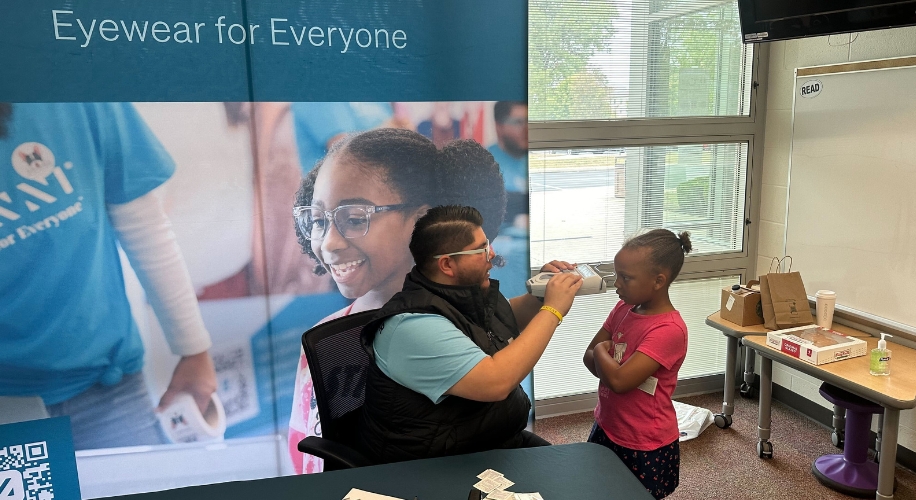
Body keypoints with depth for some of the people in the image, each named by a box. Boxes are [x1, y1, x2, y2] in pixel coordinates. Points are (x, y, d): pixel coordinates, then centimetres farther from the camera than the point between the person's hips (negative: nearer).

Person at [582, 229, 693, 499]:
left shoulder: (669, 330, -25)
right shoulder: (624, 308, -1)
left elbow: (619, 380, -31)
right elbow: (589, 357, 5)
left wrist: (602, 351, -13)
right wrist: (610, 363, -16)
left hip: (646, 447, -7)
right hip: (606, 430, 8)